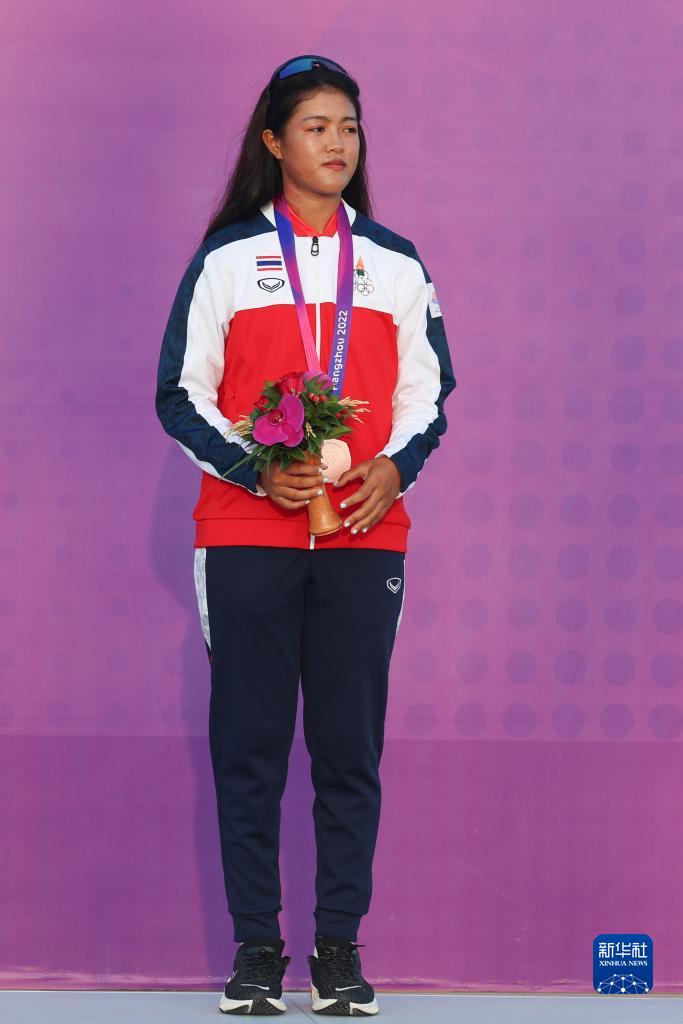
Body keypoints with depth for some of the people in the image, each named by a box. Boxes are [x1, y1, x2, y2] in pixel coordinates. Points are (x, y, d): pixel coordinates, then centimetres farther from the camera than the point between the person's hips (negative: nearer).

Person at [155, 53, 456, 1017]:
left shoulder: (397, 266, 12)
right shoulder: (227, 259, 5)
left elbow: (428, 392, 14)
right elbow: (181, 394, 4)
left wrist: (397, 466, -6)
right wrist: (256, 469, -12)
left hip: (365, 537, 1)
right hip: (247, 535, -1)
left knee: (350, 746, -1)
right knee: (248, 743, -2)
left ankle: (340, 946, 5)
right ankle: (256, 945, 5)